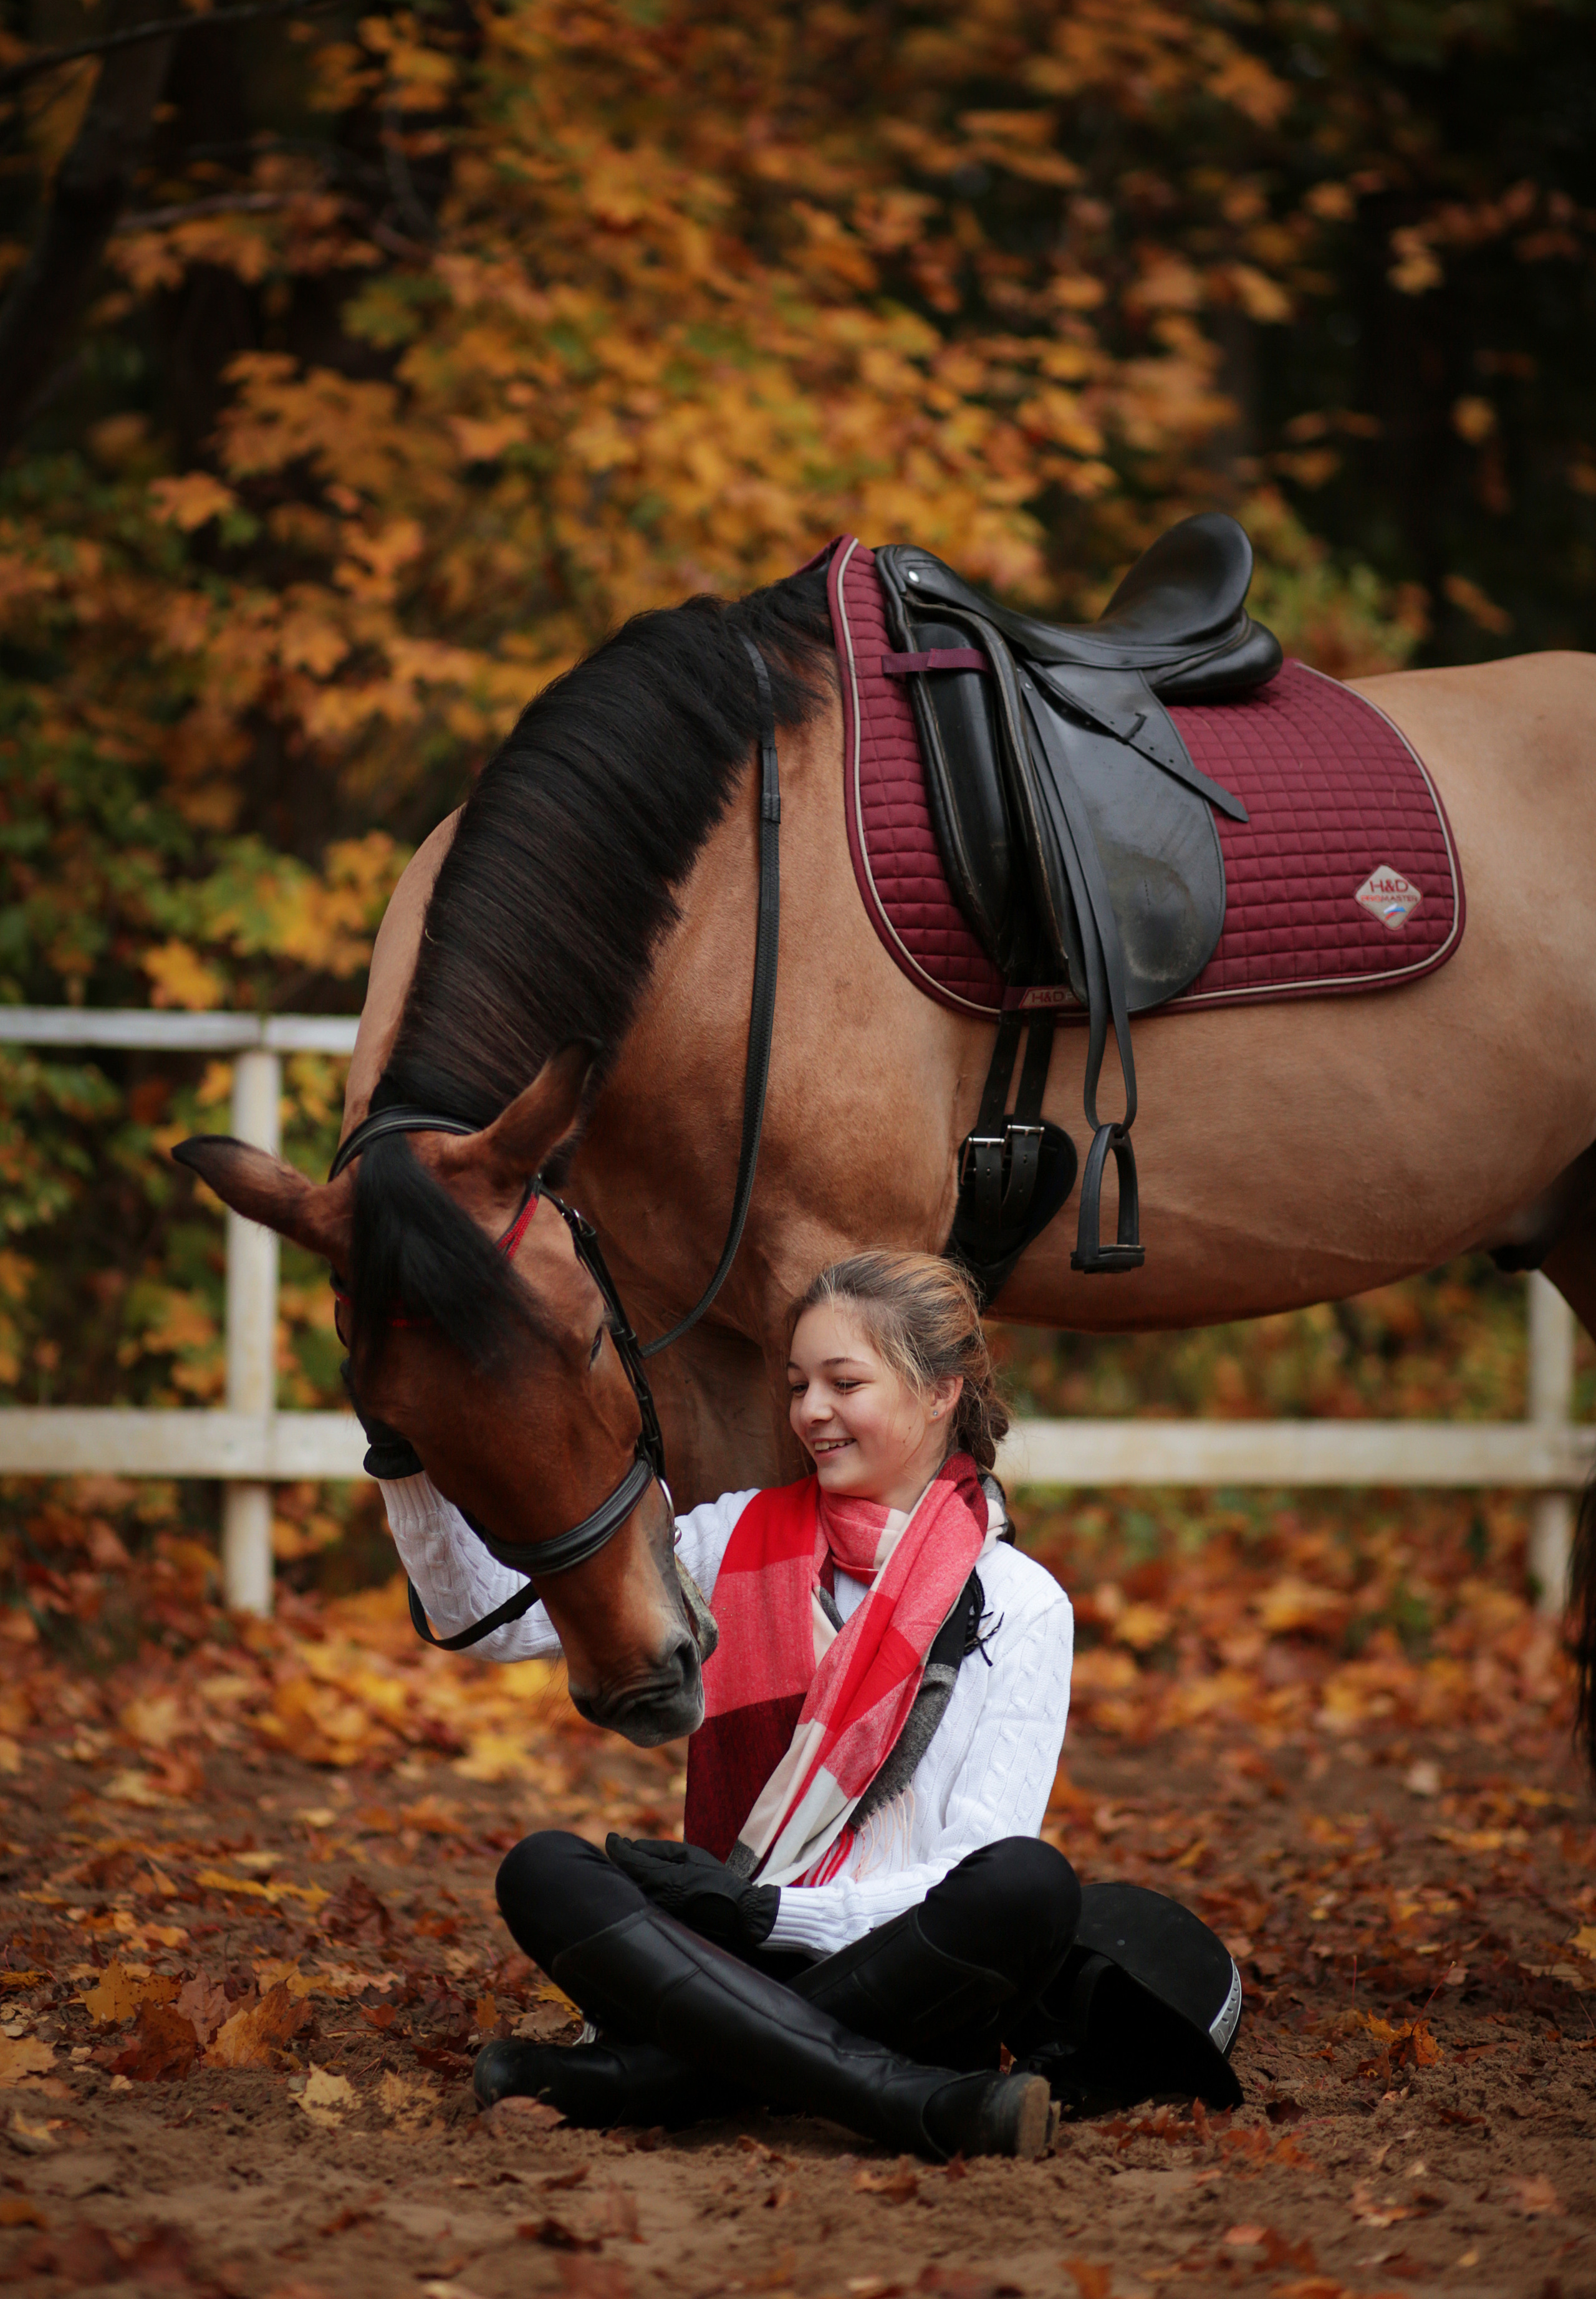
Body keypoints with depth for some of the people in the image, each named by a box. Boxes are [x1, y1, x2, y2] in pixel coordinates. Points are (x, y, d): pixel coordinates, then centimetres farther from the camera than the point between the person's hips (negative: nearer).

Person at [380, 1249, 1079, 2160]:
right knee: (542, 1872, -25)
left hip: (906, 1980, -2)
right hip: (731, 1963, 2)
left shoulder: (1022, 1605, 2)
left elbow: (986, 1867, -6)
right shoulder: (742, 1540, 11)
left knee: (1034, 1885, -33)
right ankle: (917, 2102, -38)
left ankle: (633, 2077, -32)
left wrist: (770, 1911, -17)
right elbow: (492, 1615, 6)